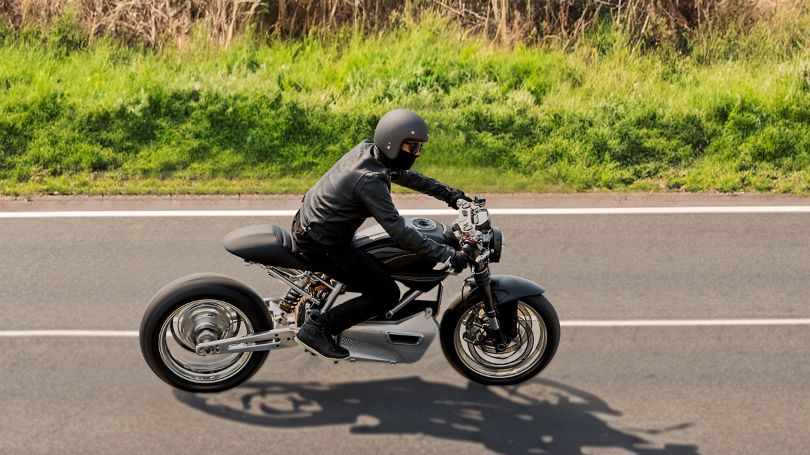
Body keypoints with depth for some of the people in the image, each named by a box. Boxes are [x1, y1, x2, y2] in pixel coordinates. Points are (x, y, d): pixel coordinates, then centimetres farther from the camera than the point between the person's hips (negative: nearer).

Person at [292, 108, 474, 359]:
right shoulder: (370, 180, -29)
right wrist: (448, 255, -32)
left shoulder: (366, 149, -2)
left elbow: (403, 174, 15)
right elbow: (398, 229, -32)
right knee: (387, 293, -8)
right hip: (321, 245, -10)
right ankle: (318, 328, -5)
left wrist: (448, 193, 15)